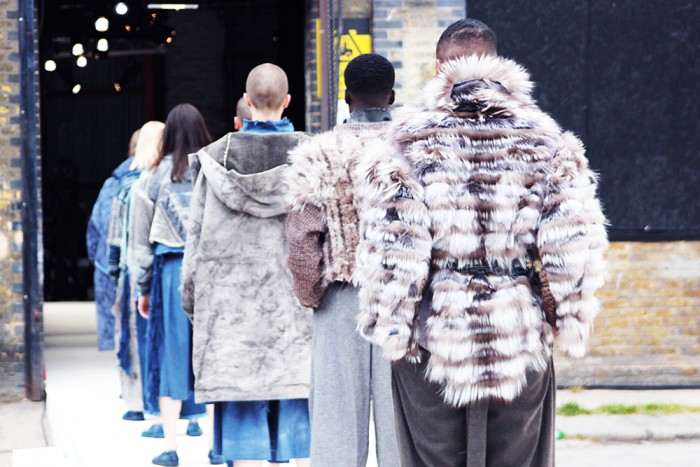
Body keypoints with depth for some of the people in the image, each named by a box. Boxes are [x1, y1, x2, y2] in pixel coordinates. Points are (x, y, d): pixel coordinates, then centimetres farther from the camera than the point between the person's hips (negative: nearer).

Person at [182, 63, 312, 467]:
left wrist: (193, 301, 13)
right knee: (302, 419, 3)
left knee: (244, 418, 3)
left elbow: (197, 236, 4)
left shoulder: (217, 160, 1)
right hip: (299, 303, 0)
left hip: (233, 304, 1)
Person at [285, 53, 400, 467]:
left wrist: (311, 294, 7)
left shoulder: (318, 153, -2)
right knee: (399, 416, 4)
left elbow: (302, 235, -5)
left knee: (337, 418, 4)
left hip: (341, 297, 0)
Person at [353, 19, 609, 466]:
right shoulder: (545, 140, 1)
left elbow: (392, 249, -9)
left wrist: (391, 327, -1)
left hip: (433, 337, -1)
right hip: (521, 342, 1)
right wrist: (571, 326, 5)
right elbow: (572, 246, -4)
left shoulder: (411, 141, -4)